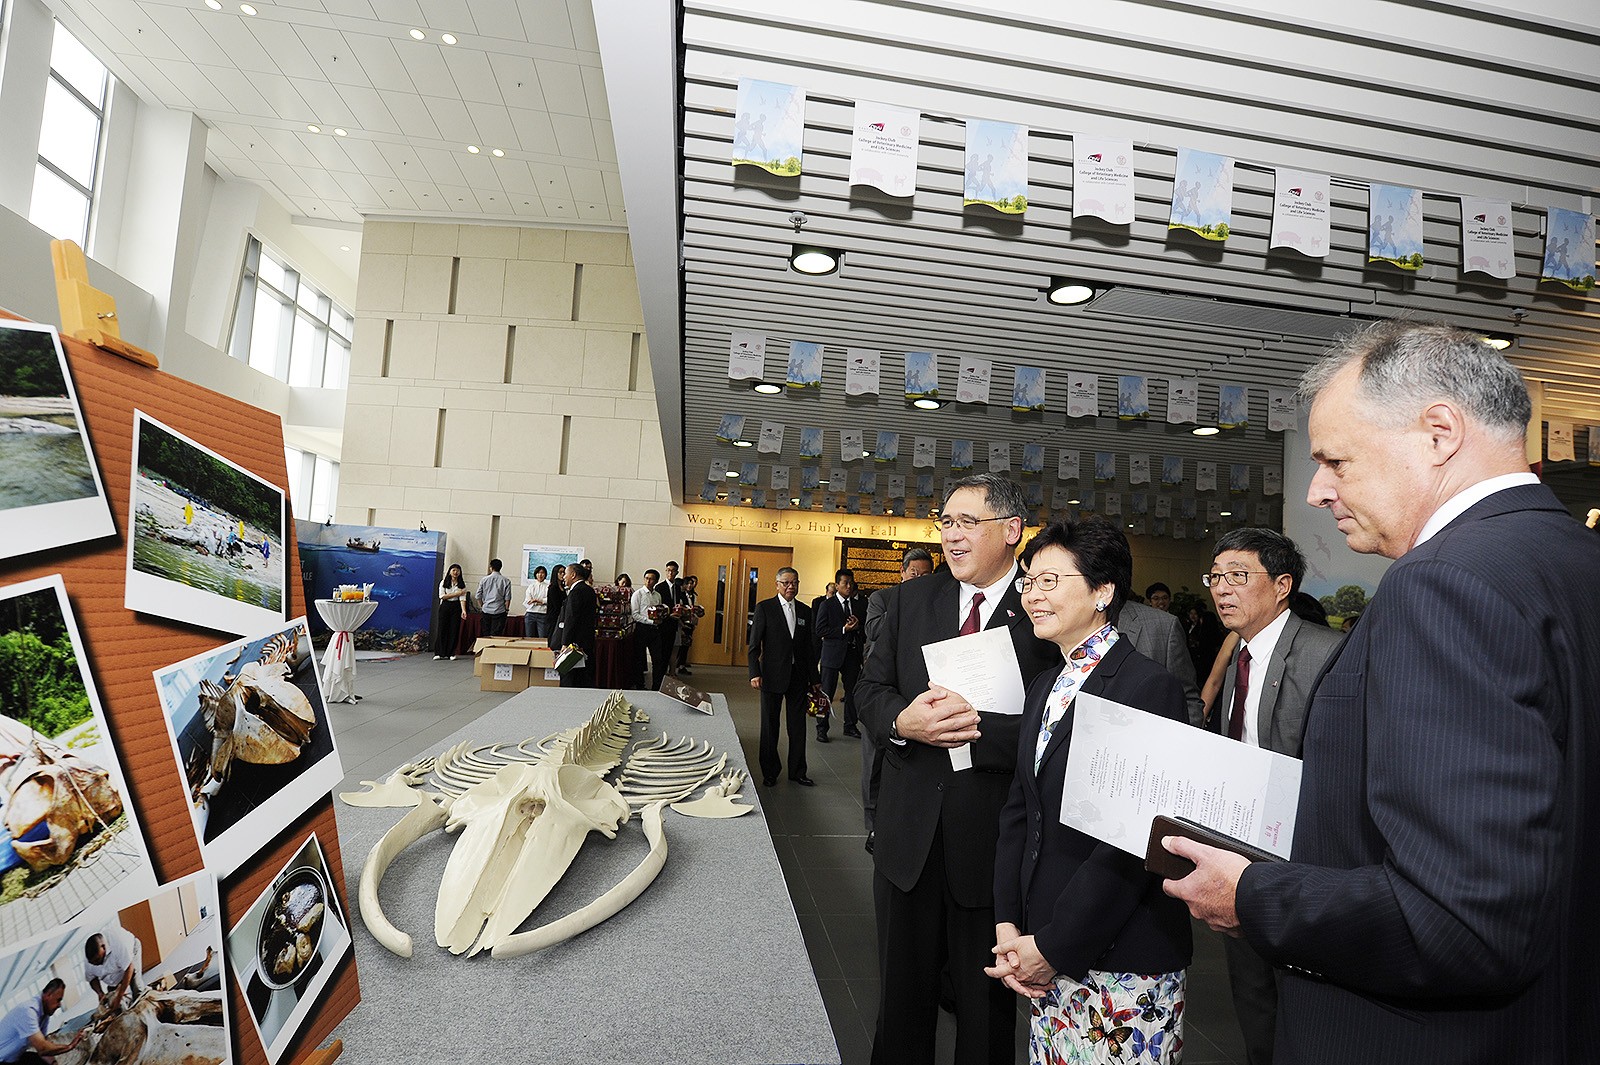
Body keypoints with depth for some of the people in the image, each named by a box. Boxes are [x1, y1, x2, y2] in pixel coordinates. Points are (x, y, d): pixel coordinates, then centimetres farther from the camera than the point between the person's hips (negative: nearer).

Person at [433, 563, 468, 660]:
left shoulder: (462, 584, 2)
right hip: (445, 607, 0)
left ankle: (451, 653, 8)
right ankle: (439, 653, 3)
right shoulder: (443, 583, 3)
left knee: (454, 630, 0)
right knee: (442, 630, -2)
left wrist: (463, 610, -21)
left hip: (456, 607, 0)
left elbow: (462, 598, -7)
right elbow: (442, 596, -6)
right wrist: (456, 594, -11)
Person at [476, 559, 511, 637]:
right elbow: (507, 598, -7)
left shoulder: (484, 579, 1)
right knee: (496, 635, -2)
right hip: (499, 611, -2)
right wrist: (506, 609, 5)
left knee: (486, 634, 11)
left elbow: (478, 595, 4)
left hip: (486, 610, 2)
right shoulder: (506, 581, -5)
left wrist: (481, 606, 17)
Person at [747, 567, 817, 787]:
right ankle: (770, 772, 23)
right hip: (773, 676, -3)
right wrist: (755, 673, -14)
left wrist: (814, 678, 9)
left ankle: (797, 771, 22)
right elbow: (754, 644, -6)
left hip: (798, 676, 3)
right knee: (770, 726, 9)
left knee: (798, 726, 9)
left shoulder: (805, 611, 8)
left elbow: (809, 648, 11)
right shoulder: (764, 608, -4)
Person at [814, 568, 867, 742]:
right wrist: (843, 629, -17)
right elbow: (820, 631, -10)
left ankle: (850, 726, 25)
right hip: (833, 654, -4)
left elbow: (867, 628, 11)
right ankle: (822, 728, 11)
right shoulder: (827, 605, -3)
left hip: (853, 653, 4)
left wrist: (858, 627, -11)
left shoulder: (860, 604, 9)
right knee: (827, 692, 1)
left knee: (852, 691, 11)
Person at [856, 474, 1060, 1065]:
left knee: (987, 1005, 20)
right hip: (909, 833, 4)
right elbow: (870, 688, 4)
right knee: (902, 995, 24)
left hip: (994, 839, -4)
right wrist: (904, 720, -16)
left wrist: (979, 726, -27)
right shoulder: (913, 599, 3)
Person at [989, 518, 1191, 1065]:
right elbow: (1019, 810, 9)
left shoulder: (1149, 687, -16)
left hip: (1123, 963, -6)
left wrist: (1051, 946, -14)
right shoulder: (1044, 686, 8)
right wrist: (1008, 924, 0)